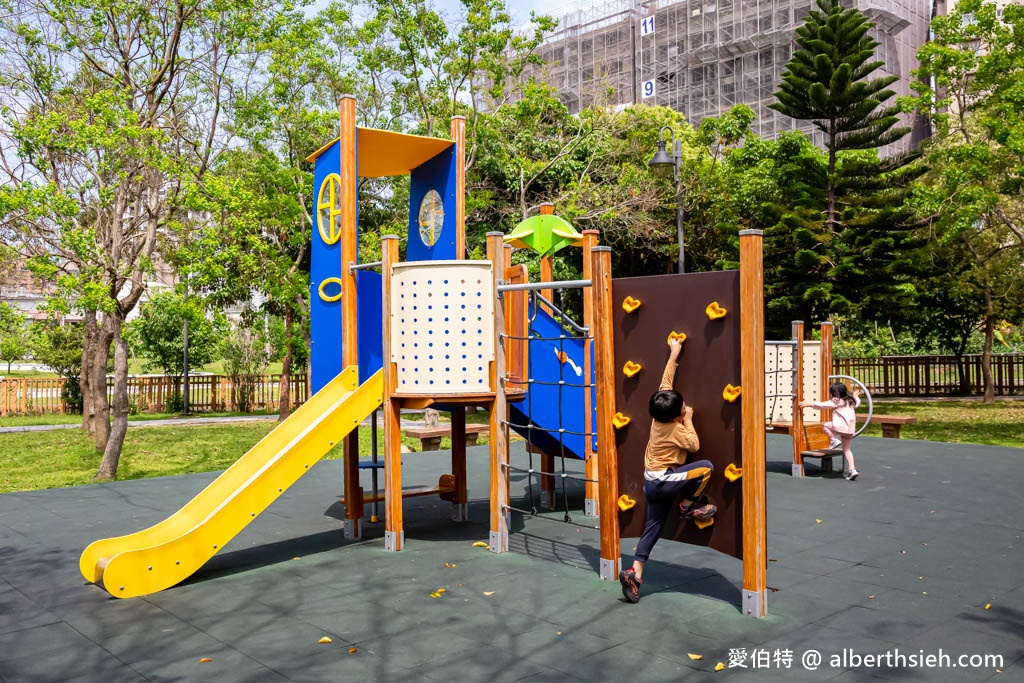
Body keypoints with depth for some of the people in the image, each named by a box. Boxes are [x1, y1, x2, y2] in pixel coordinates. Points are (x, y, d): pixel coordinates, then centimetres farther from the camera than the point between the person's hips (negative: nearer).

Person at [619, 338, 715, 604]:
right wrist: (689, 420, 1)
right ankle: (689, 505, 4)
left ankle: (634, 572, 1)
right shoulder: (676, 429, -19)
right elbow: (694, 444, -5)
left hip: (652, 481, 8)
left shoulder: (660, 411, 0)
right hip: (663, 481, -8)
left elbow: (666, 381, 9)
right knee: (706, 467, -12)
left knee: (653, 527, 8)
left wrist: (673, 354, 16)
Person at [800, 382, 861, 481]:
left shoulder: (835, 401, -3)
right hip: (850, 428, 8)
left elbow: (822, 405, -4)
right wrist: (855, 397, 59)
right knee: (846, 449, 12)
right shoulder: (851, 401, 18)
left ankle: (834, 439, -2)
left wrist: (810, 404, 5)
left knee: (825, 425, 18)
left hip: (840, 426, -8)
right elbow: (857, 403, 40)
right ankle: (852, 469, 3)